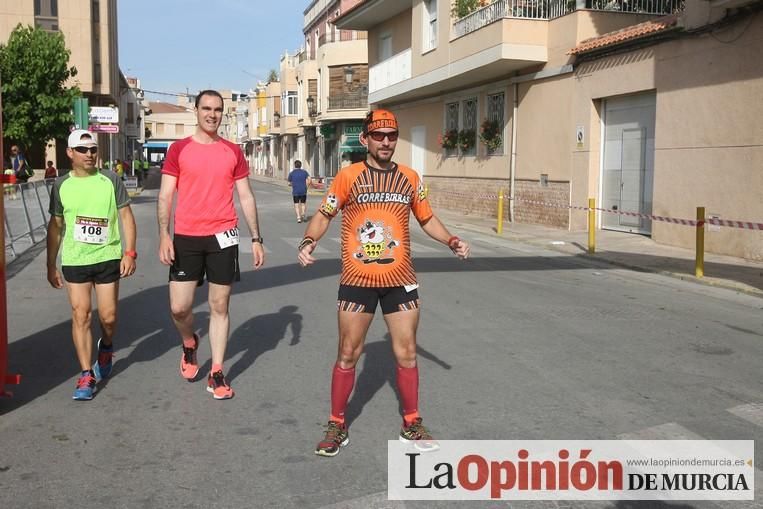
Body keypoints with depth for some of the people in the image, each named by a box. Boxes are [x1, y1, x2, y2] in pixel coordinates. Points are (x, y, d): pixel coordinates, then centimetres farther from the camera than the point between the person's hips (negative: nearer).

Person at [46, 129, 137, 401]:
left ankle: (106, 347, 37)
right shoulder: (61, 185, 3)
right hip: (74, 260, 1)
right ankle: (87, 375, 6)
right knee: (80, 315, -3)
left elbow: (126, 216, 1)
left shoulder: (110, 180, -1)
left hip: (108, 258, -1)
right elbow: (55, 226, 10)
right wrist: (51, 265, 9)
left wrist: (130, 252, -8)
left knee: (108, 316, 3)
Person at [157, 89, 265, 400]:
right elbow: (165, 195, 1)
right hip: (186, 237, -1)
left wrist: (256, 239, 4)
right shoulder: (179, 149, 3)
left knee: (220, 307, 4)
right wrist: (164, 235, -10)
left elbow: (246, 197, 9)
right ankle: (189, 344, 31)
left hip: (222, 235, 1)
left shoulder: (233, 152, 7)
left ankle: (216, 374, 14)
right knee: (179, 307, -2)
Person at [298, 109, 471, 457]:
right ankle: (337, 426, 22)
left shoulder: (409, 178, 5)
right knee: (348, 354, 6)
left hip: (400, 281, 2)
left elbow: (427, 220, 15)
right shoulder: (348, 177, -3)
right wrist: (308, 242, -16)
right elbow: (323, 216, 3)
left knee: (406, 355, 9)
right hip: (357, 281, -2)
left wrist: (451, 241, -2)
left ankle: (412, 424, 27)